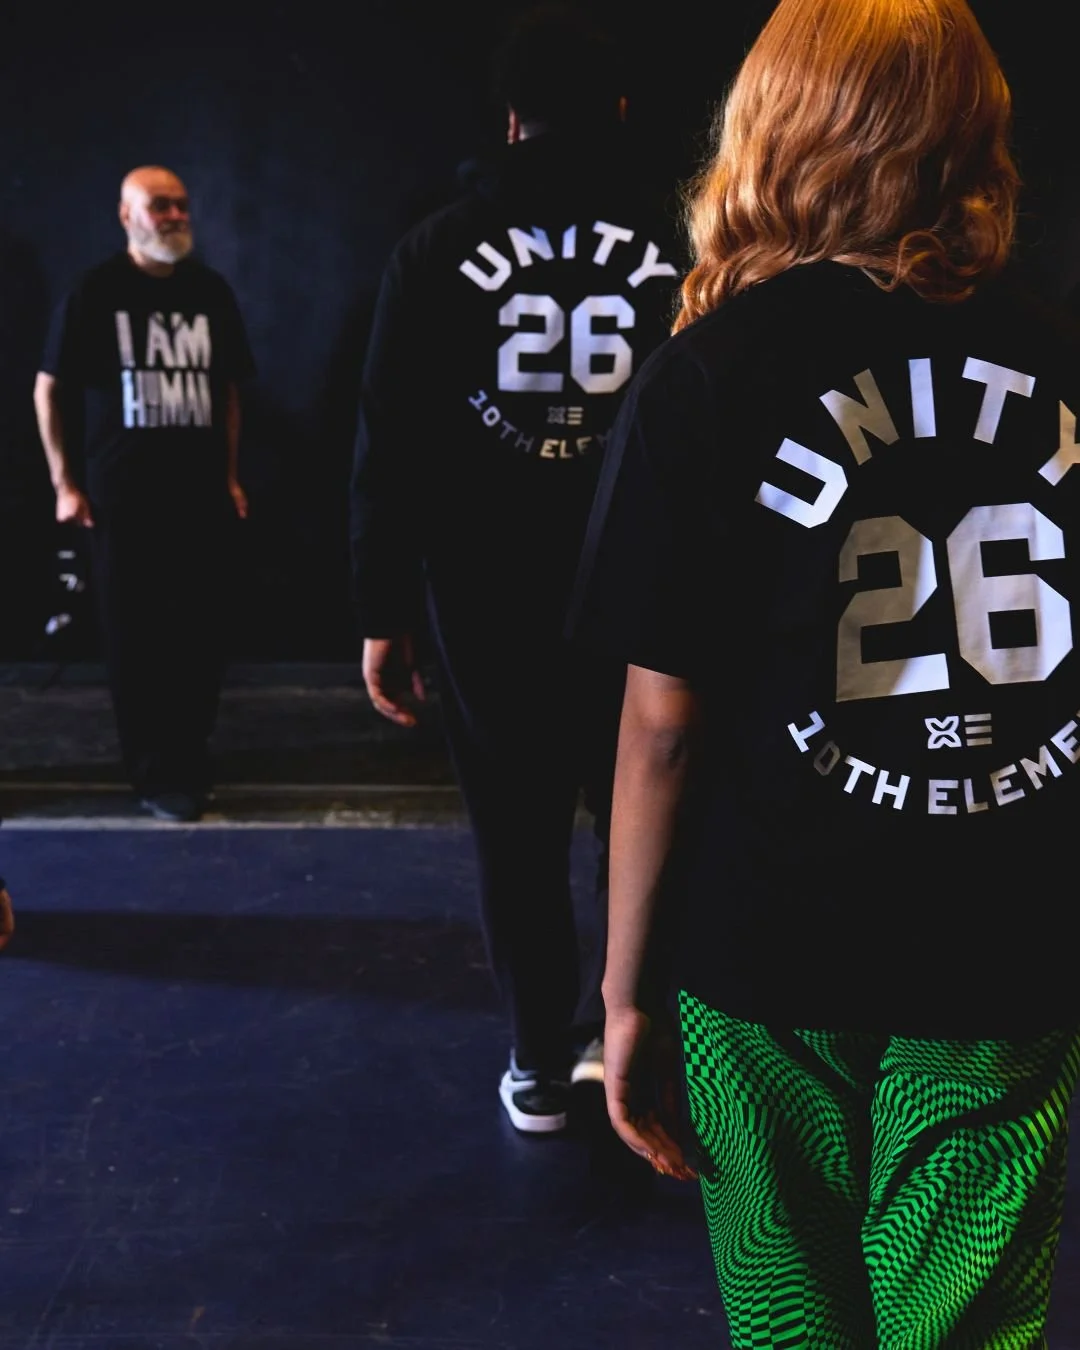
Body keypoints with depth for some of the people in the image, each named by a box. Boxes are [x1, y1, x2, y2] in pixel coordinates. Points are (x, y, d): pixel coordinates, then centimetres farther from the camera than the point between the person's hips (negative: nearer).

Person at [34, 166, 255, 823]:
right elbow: (50, 388, 0)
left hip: (202, 490, 4)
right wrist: (66, 482, -4)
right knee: (135, 635, 1)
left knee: (203, 630, 6)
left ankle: (188, 755, 24)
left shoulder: (211, 290, 8)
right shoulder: (95, 291, -3)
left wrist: (230, 473, 10)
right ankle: (159, 774, 10)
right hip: (123, 494, -3)